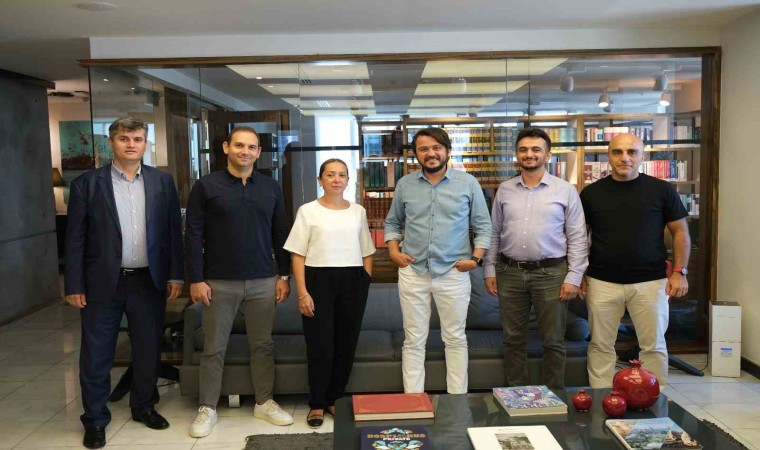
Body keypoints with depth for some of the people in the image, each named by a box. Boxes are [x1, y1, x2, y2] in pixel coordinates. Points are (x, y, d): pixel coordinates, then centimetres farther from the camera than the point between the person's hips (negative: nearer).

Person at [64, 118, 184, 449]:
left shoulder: (162, 182, 4)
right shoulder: (87, 183, -1)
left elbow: (173, 230, 5)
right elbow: (75, 238, -2)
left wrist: (176, 275, 1)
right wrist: (74, 285, -5)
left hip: (149, 281, 2)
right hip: (103, 283, -2)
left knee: (148, 350, 13)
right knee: (96, 356, 7)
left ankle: (144, 406, 33)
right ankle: (95, 420, 24)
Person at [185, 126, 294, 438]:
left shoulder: (271, 188, 6)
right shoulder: (206, 186, -2)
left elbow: (281, 234, 9)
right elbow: (193, 234, -4)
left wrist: (284, 275, 5)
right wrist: (196, 279, -8)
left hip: (263, 282, 3)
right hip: (219, 282, -2)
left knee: (263, 345, 10)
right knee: (214, 348, 7)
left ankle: (264, 403, 25)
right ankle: (207, 408, 21)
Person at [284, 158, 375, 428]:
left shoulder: (358, 211, 10)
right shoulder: (308, 211, 0)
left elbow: (366, 253, 14)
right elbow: (298, 255, -3)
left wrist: (365, 284, 4)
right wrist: (303, 293, -11)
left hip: (352, 281, 3)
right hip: (319, 280, -3)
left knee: (346, 344, 7)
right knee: (320, 345, 0)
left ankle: (336, 399, 23)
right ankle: (317, 403, 17)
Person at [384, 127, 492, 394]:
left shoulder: (468, 183, 1)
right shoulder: (405, 184, 6)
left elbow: (482, 226, 4)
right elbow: (392, 223, 15)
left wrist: (475, 257, -7)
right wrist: (394, 250, 0)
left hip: (454, 272, -1)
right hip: (412, 272, 2)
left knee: (455, 339, 8)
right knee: (413, 341, 7)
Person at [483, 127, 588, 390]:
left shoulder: (566, 191, 0)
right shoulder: (504, 190, 8)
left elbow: (577, 238, -2)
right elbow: (494, 233, 11)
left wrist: (573, 277, -8)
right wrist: (490, 270, 6)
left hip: (551, 273, -2)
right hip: (510, 273, 3)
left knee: (553, 341, 7)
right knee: (513, 339, 11)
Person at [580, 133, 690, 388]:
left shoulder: (661, 190, 1)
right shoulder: (592, 193, 4)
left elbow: (680, 232, 5)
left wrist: (679, 271, -3)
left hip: (650, 281, -1)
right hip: (602, 282, 1)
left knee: (654, 345, 8)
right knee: (600, 345, 7)